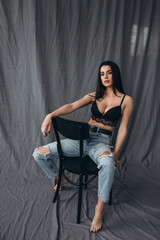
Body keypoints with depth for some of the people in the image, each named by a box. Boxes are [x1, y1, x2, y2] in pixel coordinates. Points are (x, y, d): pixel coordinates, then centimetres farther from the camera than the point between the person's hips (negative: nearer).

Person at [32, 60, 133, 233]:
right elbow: (72, 106, -6)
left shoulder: (126, 100, 2)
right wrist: (50, 115, -23)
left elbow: (122, 129, 2)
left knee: (107, 162, -43)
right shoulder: (94, 96, 10)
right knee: (39, 154, -5)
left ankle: (99, 210, -19)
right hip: (82, 137, 4)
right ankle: (59, 178, 24)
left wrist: (114, 154, -4)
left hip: (101, 142, -3)